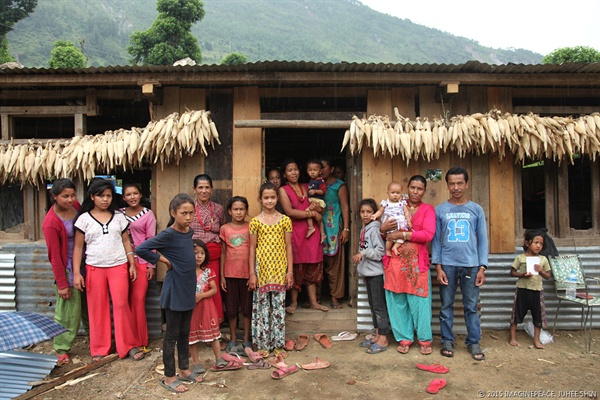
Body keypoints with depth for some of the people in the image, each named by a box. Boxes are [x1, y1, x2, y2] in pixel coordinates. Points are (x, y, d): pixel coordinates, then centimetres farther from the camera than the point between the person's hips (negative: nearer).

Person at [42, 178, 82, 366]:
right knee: (68, 310, 4)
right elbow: (55, 256, -15)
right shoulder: (51, 223, -20)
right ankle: (61, 349, 23)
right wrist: (62, 284, -11)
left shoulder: (75, 205, -3)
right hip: (68, 267, -6)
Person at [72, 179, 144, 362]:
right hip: (94, 268, 0)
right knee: (97, 308, 7)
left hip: (118, 266, 0)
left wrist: (132, 264, 3)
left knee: (121, 305, -3)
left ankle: (129, 345, 9)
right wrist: (76, 273, -4)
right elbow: (78, 247, 1)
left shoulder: (118, 216, 6)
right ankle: (99, 349, 21)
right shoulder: (84, 218, 1)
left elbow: (126, 241, 9)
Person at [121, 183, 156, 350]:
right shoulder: (119, 214, 9)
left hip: (141, 261, -3)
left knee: (138, 300, -2)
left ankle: (140, 340, 10)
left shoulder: (148, 214, 0)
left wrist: (151, 265, -4)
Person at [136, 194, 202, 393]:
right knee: (172, 334, 6)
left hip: (188, 289, 7)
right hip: (174, 291, -7)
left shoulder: (189, 232, 4)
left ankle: (184, 369, 32)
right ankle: (169, 377, 20)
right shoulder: (168, 234, -18)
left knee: (185, 332, 18)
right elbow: (141, 249, -23)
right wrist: (164, 260, -16)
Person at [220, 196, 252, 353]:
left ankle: (246, 340, 22)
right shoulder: (225, 229, 0)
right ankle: (233, 339, 25)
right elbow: (223, 253, 4)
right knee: (231, 308, 10)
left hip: (247, 273, -1)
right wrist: (221, 276, 2)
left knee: (247, 307, 8)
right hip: (230, 273, 1)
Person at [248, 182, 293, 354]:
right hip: (262, 268, 0)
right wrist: (252, 273, -2)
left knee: (279, 306, 6)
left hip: (280, 268, 1)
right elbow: (252, 248, 2)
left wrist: (290, 271, 1)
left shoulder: (285, 220, 3)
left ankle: (278, 344, 19)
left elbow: (288, 247, 4)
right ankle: (263, 344, 19)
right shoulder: (255, 221, 1)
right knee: (262, 305, 7)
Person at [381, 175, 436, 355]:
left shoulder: (428, 209, 7)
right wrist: (383, 228, -10)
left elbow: (428, 234, -8)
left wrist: (403, 235, -13)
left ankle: (425, 340, 15)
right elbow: (384, 227, 14)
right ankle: (404, 338, 17)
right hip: (396, 259, 2)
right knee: (398, 300, 4)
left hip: (417, 261, -2)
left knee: (419, 300, 0)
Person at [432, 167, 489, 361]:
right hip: (447, 264, 0)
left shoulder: (476, 209, 6)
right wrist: (438, 266, -4)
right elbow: (436, 239, 4)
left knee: (471, 306, 6)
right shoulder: (440, 210, 5)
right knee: (446, 305, 7)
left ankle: (474, 342, 18)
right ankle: (447, 341, 18)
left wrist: (482, 267, 0)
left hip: (470, 264, 0)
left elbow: (482, 239, 7)